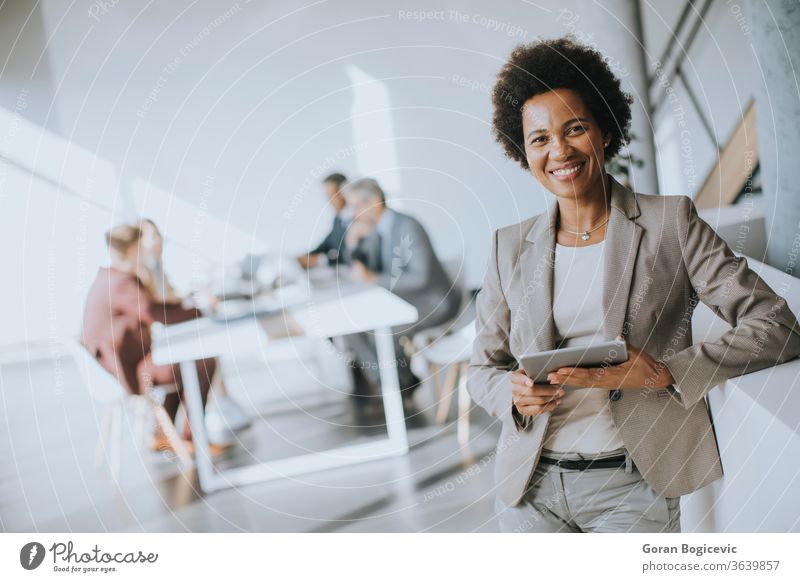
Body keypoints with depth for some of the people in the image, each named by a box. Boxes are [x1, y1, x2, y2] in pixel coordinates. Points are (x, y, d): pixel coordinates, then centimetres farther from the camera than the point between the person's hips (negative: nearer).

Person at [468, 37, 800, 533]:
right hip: (529, 483, 3)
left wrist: (665, 373, -19)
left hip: (631, 483, -2)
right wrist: (513, 393, -11)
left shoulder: (670, 223, -1)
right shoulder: (510, 247, 8)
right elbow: (483, 366, 13)